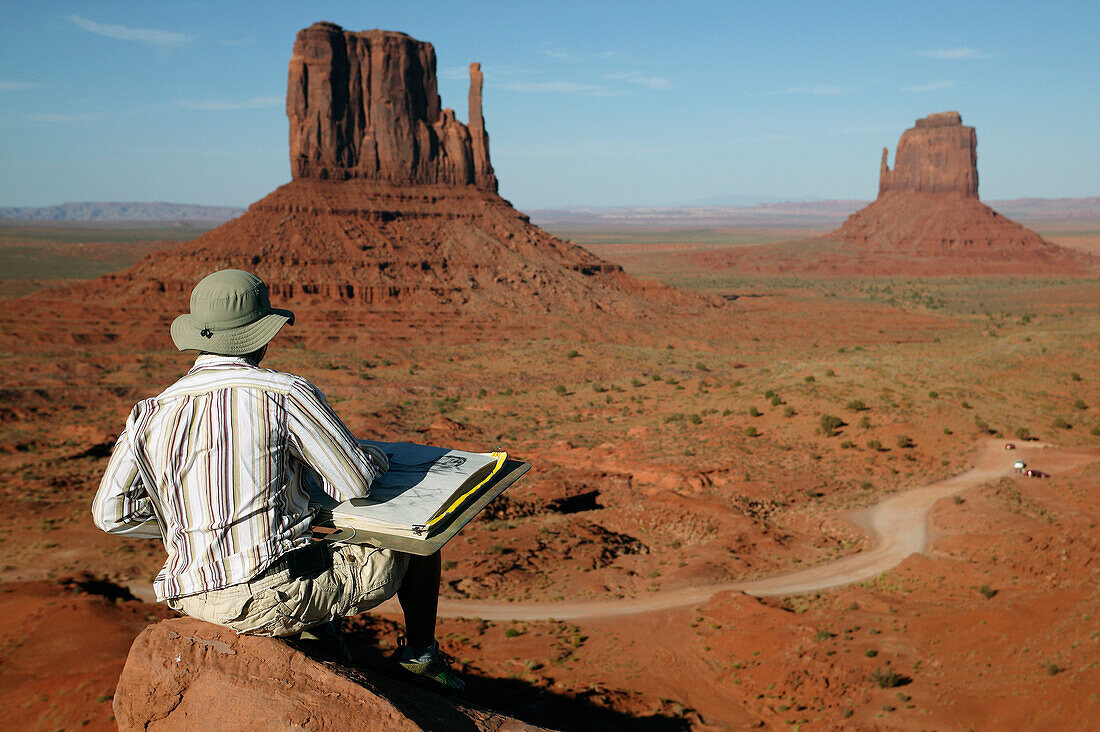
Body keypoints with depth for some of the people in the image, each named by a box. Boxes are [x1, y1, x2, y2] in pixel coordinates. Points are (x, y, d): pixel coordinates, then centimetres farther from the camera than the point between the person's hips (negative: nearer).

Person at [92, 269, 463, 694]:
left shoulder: (152, 414, 2)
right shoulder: (284, 395, -13)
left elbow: (112, 512, 1)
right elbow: (356, 482, -11)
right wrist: (376, 458, 13)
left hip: (194, 602, 6)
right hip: (275, 599, -6)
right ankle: (419, 652, 34)